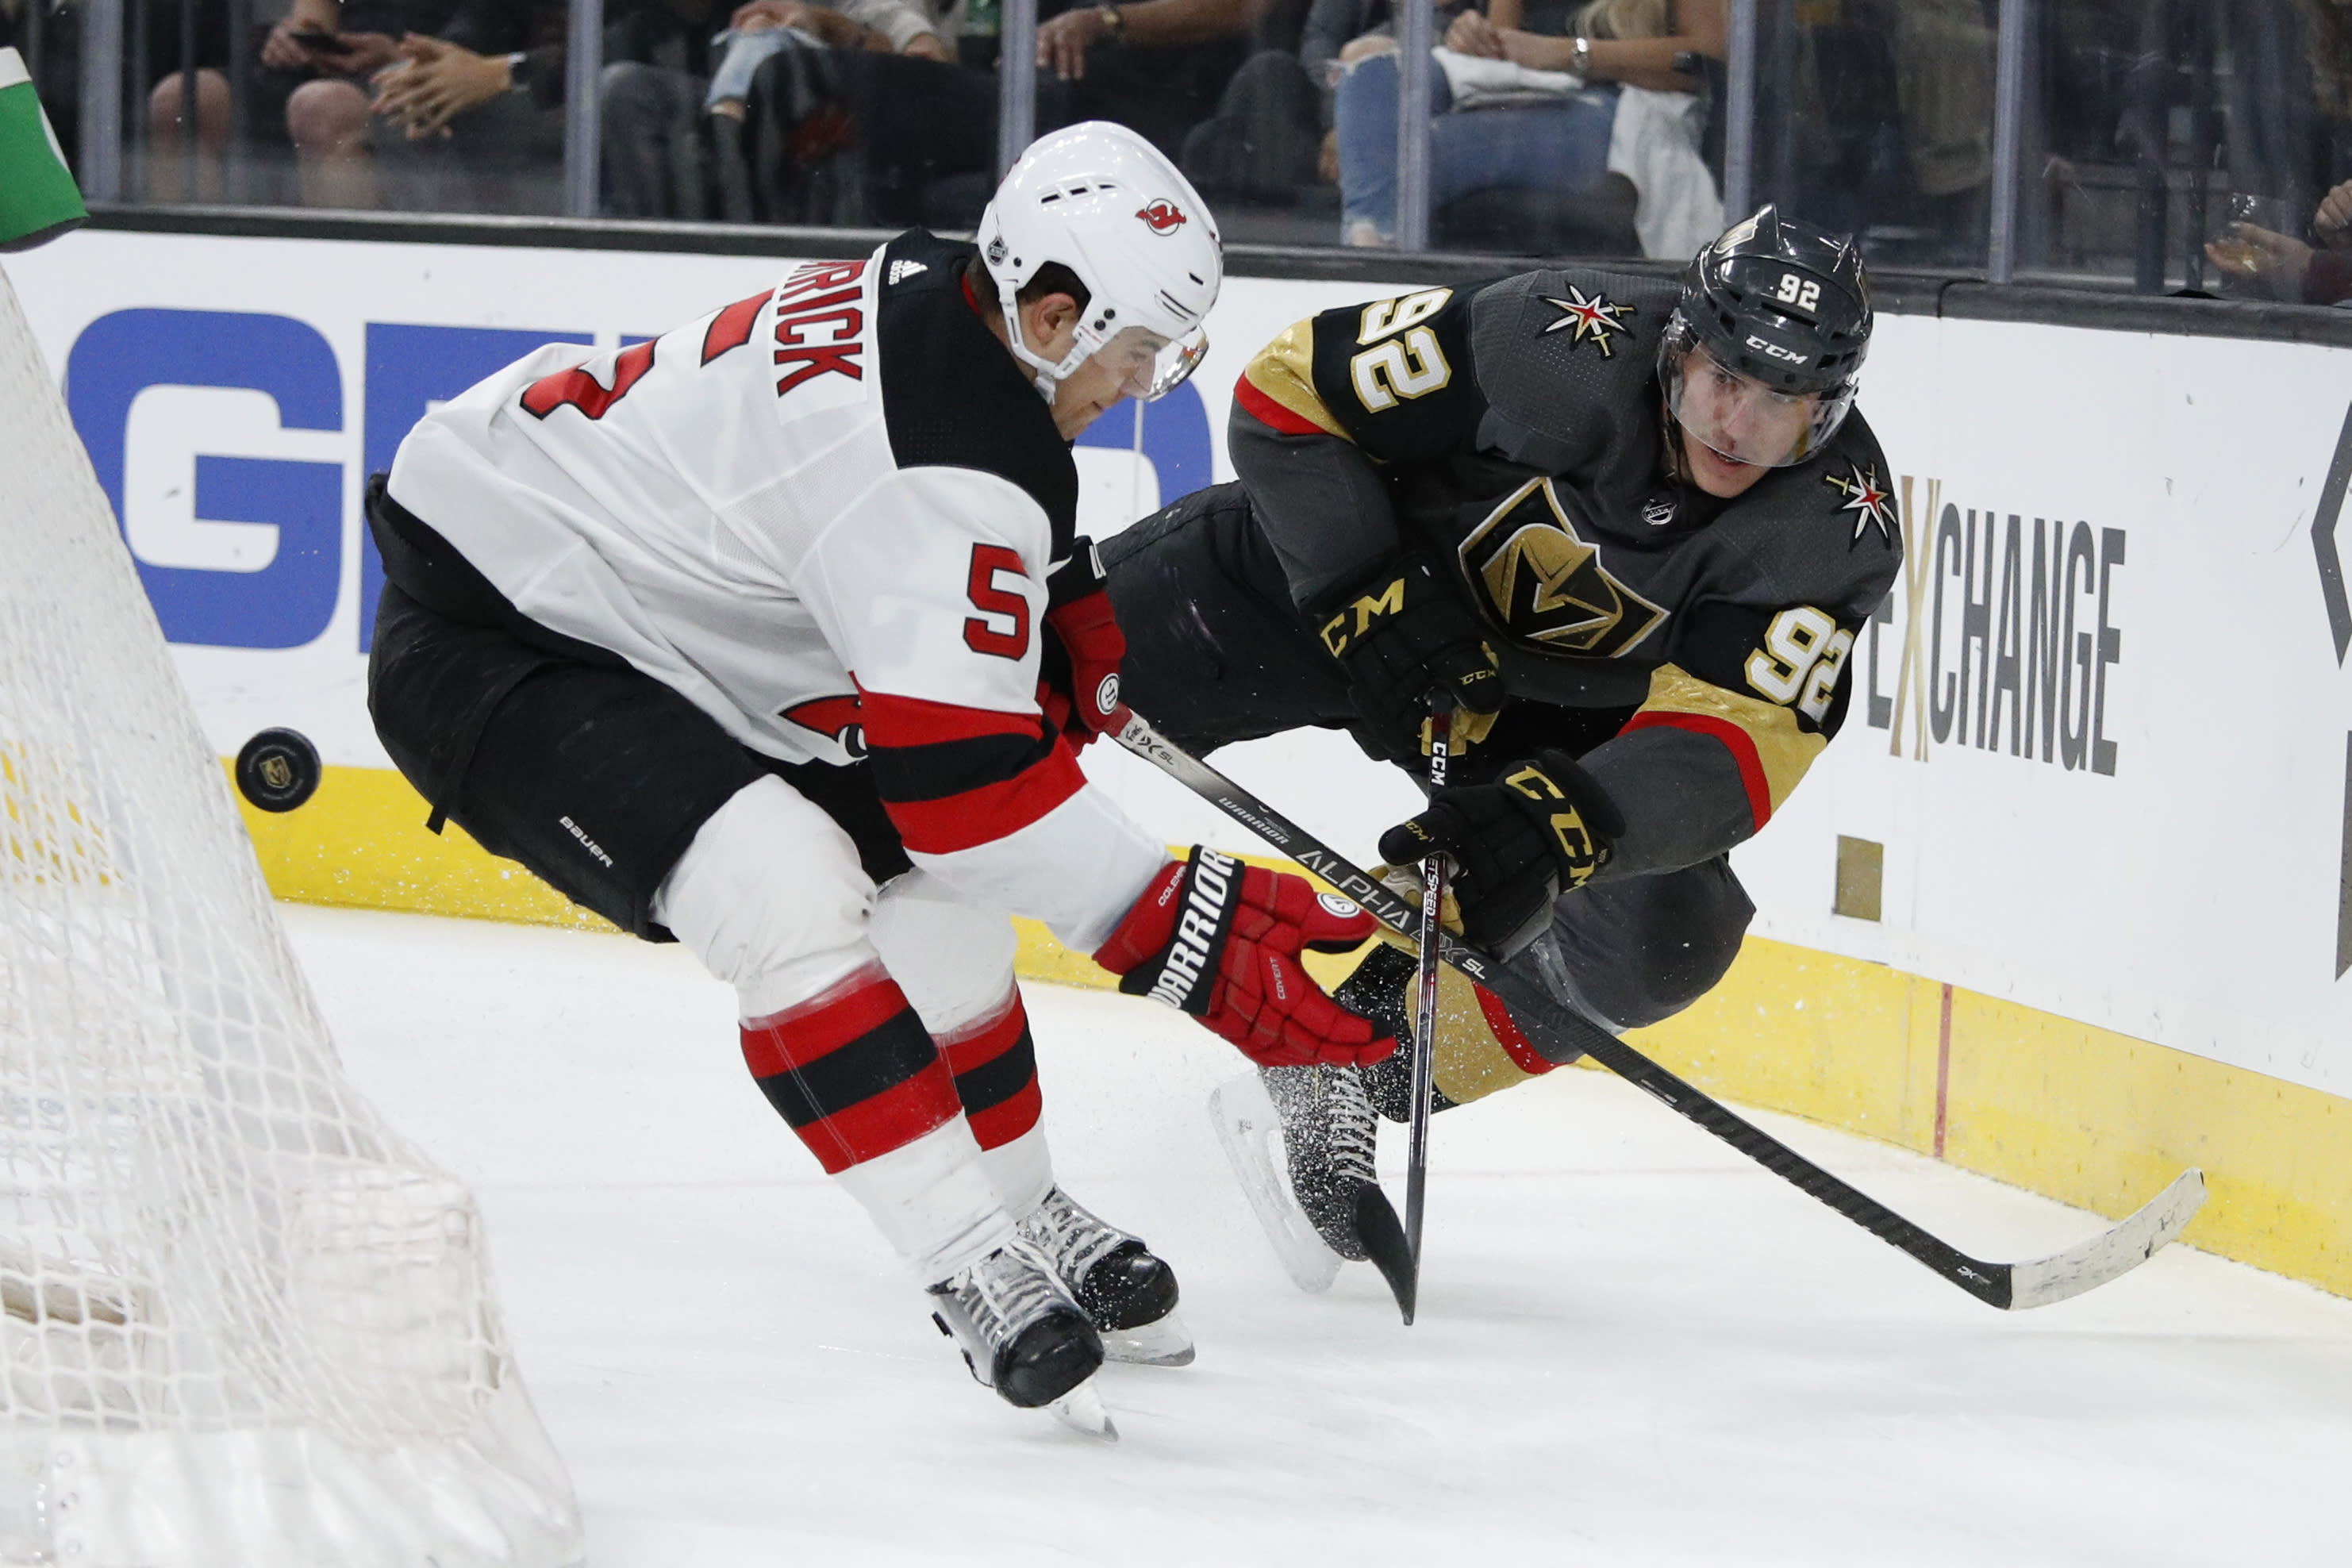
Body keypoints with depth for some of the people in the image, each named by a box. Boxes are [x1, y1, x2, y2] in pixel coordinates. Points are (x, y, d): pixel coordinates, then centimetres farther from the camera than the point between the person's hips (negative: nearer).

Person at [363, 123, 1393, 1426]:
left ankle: (1022, 1213, 27)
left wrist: (1081, 623, 9)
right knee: (787, 891, -29)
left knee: (930, 873, 11)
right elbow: (965, 769, -31)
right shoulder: (952, 455, -30)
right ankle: (972, 1267, -21)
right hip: (483, 640, -11)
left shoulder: (932, 297, -2)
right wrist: (1181, 932, -29)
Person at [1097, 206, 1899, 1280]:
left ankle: (1336, 1090, -3)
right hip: (1346, 559, -2)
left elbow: (1730, 743, -31)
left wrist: (1556, 827, -48)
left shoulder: (1838, 529, -25)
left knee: (1665, 936, -18)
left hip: (1553, 703, 2)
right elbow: (1290, 391, -23)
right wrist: (1378, 609, -29)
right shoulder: (1559, 346, -32)